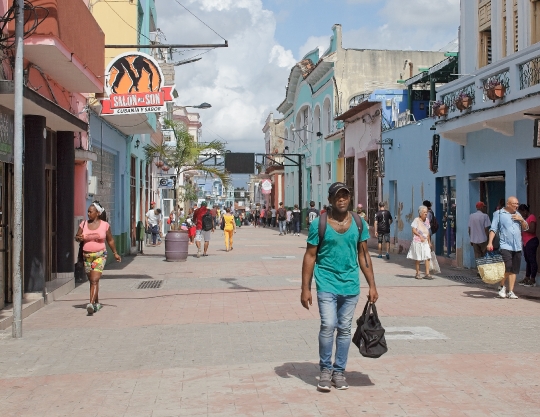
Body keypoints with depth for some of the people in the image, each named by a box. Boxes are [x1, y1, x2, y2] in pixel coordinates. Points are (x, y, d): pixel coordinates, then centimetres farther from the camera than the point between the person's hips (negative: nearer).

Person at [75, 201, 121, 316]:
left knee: (94, 280, -17)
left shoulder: (105, 225, -1)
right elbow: (76, 237, 10)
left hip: (100, 255, -3)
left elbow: (110, 240, 9)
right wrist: (79, 238, -13)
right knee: (92, 281, 14)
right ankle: (97, 303, 30)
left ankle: (91, 304, -25)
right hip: (87, 256, 3)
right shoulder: (84, 224, 4)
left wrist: (115, 253, 12)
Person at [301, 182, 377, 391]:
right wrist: (305, 288, -6)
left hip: (350, 285, 3)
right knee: (328, 326, -12)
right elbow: (310, 256, -2)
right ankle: (325, 370, 7)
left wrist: (372, 285, 5)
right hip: (327, 284, -3)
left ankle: (339, 371, 23)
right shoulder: (319, 224, -5)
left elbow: (363, 255, 9)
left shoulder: (359, 224, 4)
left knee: (345, 329, 9)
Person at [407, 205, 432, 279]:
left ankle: (427, 274, -1)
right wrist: (420, 236, -20)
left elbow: (428, 232, 16)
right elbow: (414, 230, -12)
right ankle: (418, 273, 15)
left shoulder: (427, 220, 10)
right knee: (418, 258, 4)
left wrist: (429, 242, 15)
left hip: (425, 241, 5)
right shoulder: (416, 220, -8)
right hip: (418, 241, -5)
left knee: (427, 257, -4)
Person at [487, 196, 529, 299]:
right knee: (507, 267, -16)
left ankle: (510, 292, 10)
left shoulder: (517, 214, 18)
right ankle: (502, 286, 8)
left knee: (514, 270, 3)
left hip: (517, 247, 5)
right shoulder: (499, 214, 2)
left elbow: (526, 228, 20)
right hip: (505, 246, -5)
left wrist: (521, 220, 1)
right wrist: (490, 242, -11)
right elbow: (493, 229, -2)